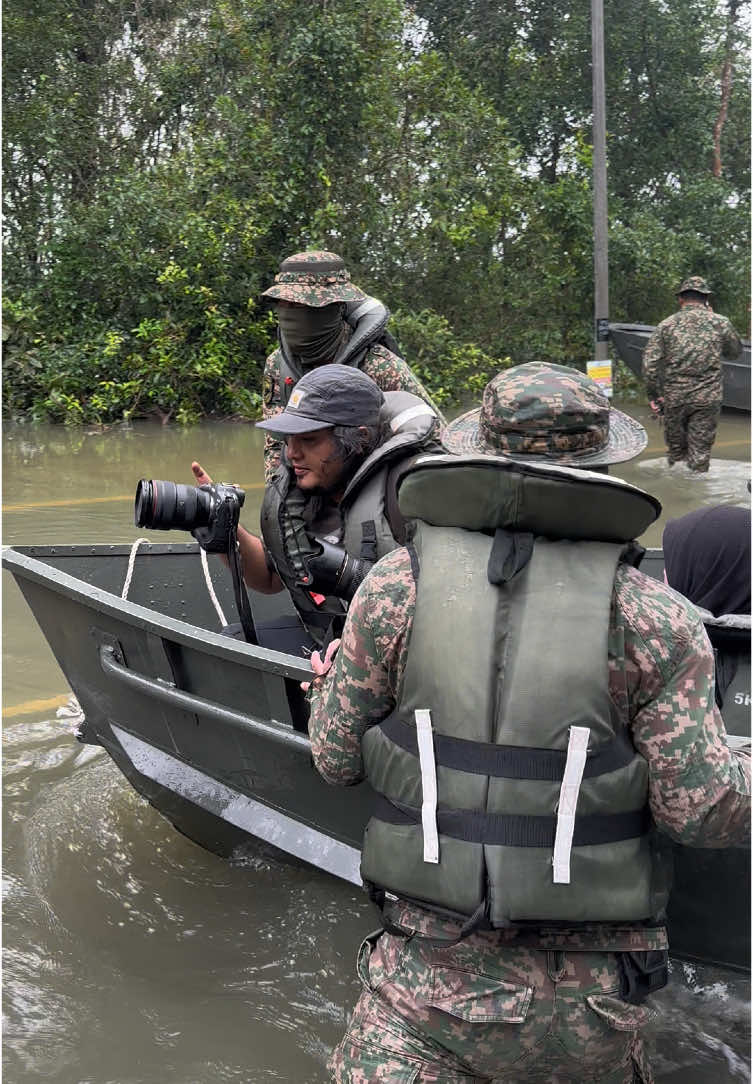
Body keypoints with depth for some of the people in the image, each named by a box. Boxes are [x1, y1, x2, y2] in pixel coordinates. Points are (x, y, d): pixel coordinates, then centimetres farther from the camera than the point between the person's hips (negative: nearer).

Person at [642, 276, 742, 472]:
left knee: (675, 450, 15)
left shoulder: (667, 324, 0)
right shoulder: (720, 323, -1)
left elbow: (649, 362, -6)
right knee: (700, 451, 3)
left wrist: (653, 395, 3)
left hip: (674, 397, 1)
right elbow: (735, 351, 17)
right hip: (707, 399, -1)